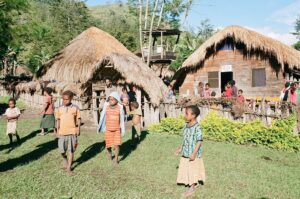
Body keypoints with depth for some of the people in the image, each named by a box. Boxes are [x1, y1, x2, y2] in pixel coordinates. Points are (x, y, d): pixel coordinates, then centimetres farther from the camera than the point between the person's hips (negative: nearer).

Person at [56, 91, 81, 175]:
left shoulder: (75, 108, -2)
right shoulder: (60, 108, 4)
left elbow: (78, 119, 3)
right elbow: (58, 120, 10)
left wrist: (78, 129, -3)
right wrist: (57, 131, 7)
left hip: (72, 132, -2)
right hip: (62, 132, 2)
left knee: (71, 150, 3)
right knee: (62, 150, 4)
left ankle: (69, 168, 15)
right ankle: (65, 159, 37)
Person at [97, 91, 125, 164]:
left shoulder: (120, 108, -6)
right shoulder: (106, 107, -5)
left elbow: (122, 119, 3)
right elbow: (102, 117, 5)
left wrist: (123, 129, 5)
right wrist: (99, 127, 10)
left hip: (117, 130, -1)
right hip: (108, 129, 1)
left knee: (117, 144, -9)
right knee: (108, 144, 10)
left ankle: (116, 158, 9)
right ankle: (109, 153, 40)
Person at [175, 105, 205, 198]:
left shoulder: (197, 127, -19)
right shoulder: (186, 126, 5)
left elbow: (199, 141, -20)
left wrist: (194, 153, -23)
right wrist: (180, 149, 18)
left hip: (193, 154, -8)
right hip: (186, 153, 8)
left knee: (193, 170, 6)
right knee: (186, 169, 16)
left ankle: (192, 188, 21)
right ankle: (193, 183, 34)